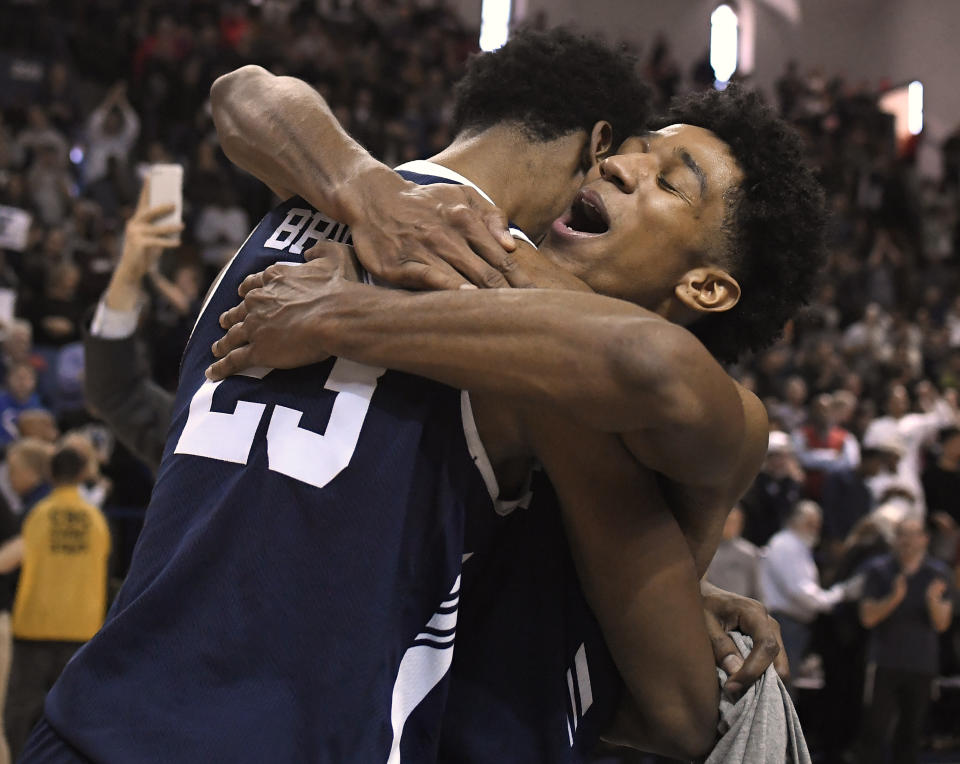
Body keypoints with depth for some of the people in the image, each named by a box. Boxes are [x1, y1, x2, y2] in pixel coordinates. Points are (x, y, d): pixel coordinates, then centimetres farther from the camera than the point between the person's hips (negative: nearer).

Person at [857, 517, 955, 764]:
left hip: (922, 666, 2)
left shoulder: (938, 574, 4)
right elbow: (868, 617, -5)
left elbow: (942, 623, -2)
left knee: (910, 734, 7)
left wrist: (934, 600, -22)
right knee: (876, 730, -7)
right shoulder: (879, 569, 0)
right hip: (885, 663, -2)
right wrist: (895, 597, -19)